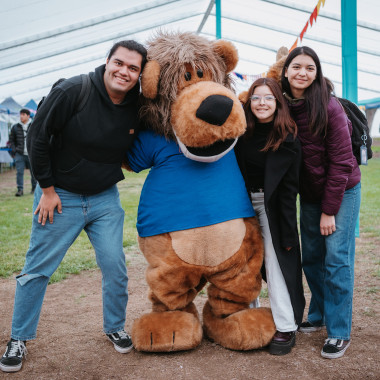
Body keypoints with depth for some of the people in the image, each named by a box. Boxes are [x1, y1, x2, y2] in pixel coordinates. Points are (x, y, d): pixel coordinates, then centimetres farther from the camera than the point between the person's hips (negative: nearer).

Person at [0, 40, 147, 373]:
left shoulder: (138, 107, -6)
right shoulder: (73, 91, -19)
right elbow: (37, 137, -13)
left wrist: (112, 173, 5)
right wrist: (47, 189, -10)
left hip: (105, 198, 3)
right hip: (59, 196, -3)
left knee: (115, 267, 3)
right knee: (38, 268, 4)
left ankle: (115, 328, 27)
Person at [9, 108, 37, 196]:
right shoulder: (15, 127, 7)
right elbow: (11, 139, 15)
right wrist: (14, 149, 2)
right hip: (20, 154, 1)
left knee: (33, 172, 7)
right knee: (19, 172, -7)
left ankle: (34, 188, 23)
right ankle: (20, 189, -4)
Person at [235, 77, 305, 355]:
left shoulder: (287, 138, -12)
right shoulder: (242, 129, -1)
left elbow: (289, 187, -11)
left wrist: (287, 232, -12)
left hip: (270, 204, -4)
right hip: (243, 200, 5)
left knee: (275, 258, -6)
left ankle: (286, 328, 2)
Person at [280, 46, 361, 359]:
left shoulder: (329, 107, -18)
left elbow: (340, 161, -17)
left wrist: (329, 210, -17)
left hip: (341, 192, -5)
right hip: (310, 194, 5)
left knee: (337, 259, -5)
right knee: (311, 257, 10)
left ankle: (339, 332, 5)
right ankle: (319, 315, 28)